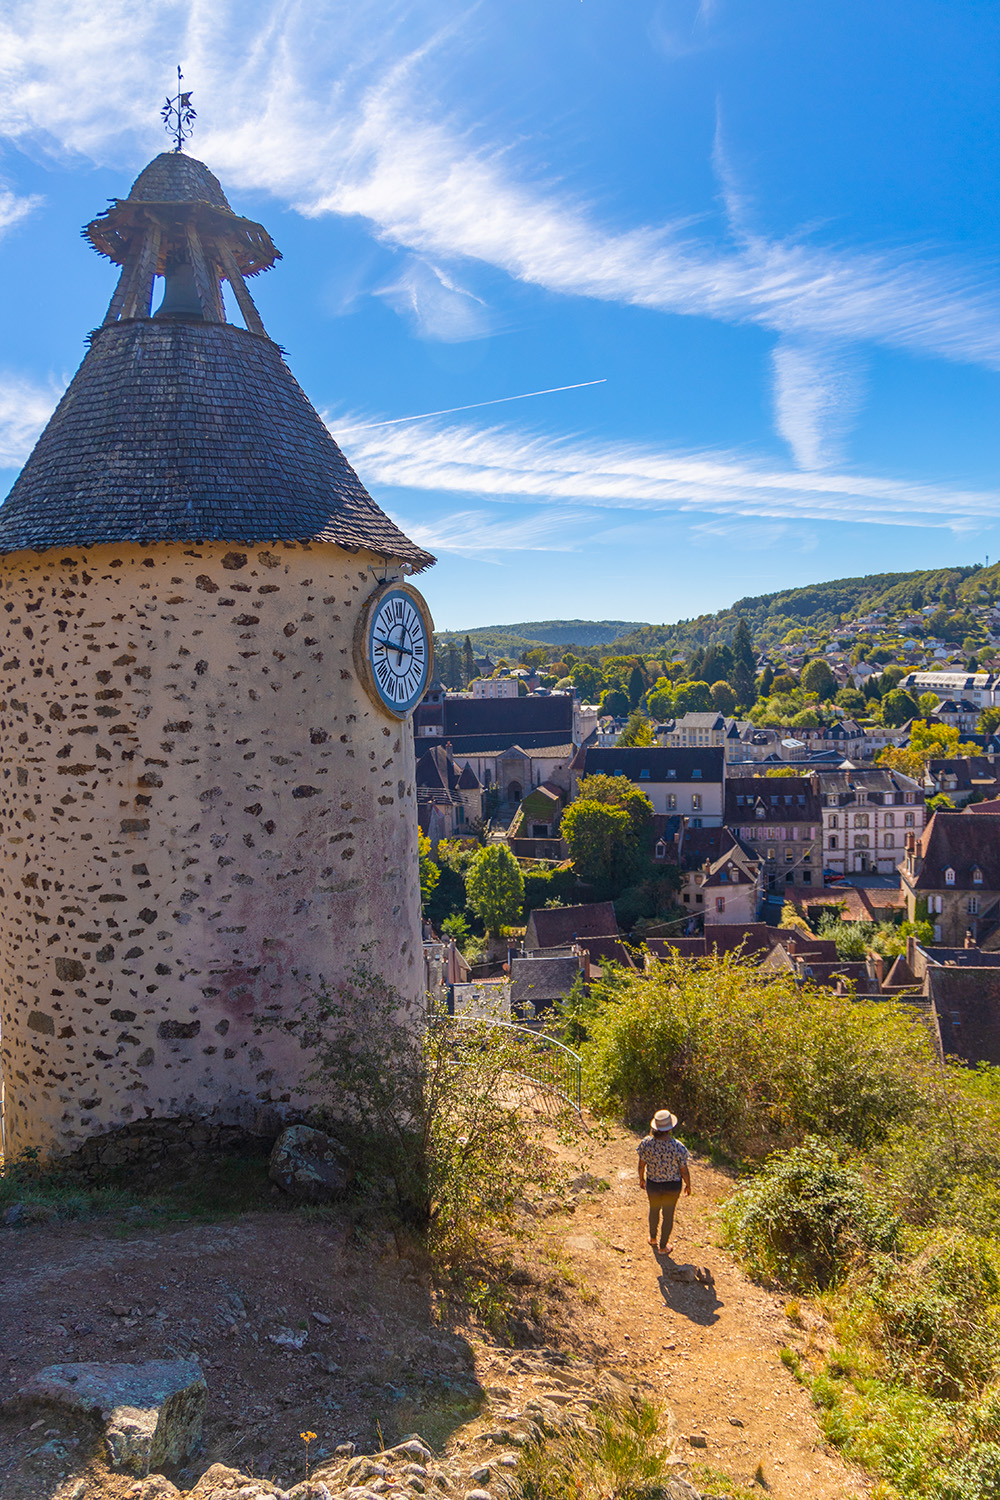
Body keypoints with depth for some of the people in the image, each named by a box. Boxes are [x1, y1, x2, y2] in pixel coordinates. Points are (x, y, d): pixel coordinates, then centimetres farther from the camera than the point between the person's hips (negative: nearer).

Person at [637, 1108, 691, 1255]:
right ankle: (663, 1247, 43)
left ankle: (652, 1238, 56)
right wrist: (688, 1185, 4)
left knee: (654, 1210, 31)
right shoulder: (678, 1147, -29)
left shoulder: (646, 1143, -25)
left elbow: (641, 1165, -10)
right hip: (673, 1186, -1)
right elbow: (684, 1171, -16)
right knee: (668, 1215, 24)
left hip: (653, 1185, 1)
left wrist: (641, 1179, 10)